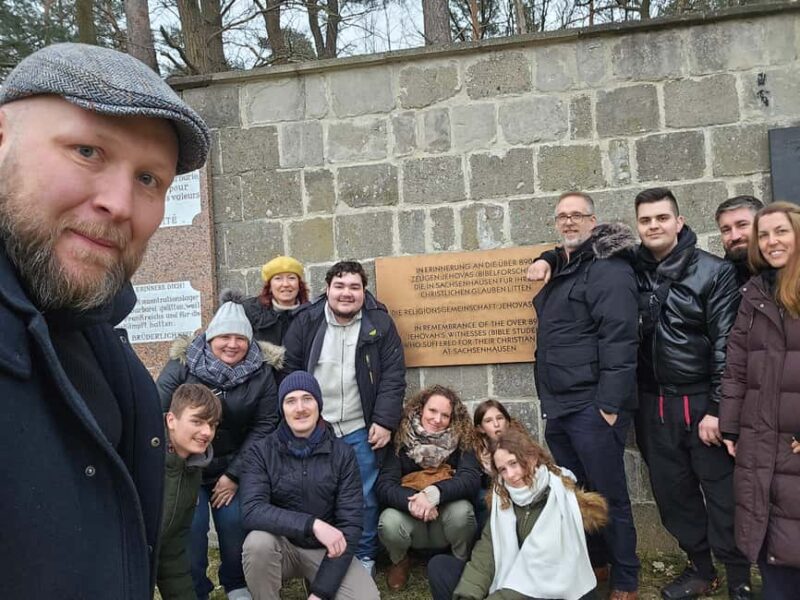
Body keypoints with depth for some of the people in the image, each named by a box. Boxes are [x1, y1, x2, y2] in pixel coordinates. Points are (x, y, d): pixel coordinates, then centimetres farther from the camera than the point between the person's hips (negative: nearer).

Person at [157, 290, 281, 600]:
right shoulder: (182, 364, -11)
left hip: (233, 468, 1)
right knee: (190, 530, -5)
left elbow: (265, 425, -8)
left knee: (235, 526, -1)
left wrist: (235, 473, -10)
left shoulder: (261, 372, -9)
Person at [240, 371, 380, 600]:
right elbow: (252, 510, -23)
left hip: (326, 550, 1)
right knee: (258, 542, -32)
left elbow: (350, 524, -11)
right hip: (282, 546, 0)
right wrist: (312, 524, -35)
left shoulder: (343, 454, -9)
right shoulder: (261, 452, -9)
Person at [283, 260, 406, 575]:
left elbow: (393, 376, -5)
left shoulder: (380, 323, -5)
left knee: (364, 498, 8)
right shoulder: (305, 321, -3)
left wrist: (384, 422, -11)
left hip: (360, 430, -1)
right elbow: (290, 371, 2)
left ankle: (364, 557, 30)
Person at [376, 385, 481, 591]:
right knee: (389, 522, -31)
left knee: (461, 510, -31)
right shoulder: (401, 439, -12)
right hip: (411, 520, 0)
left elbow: (471, 479, -24)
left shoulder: (461, 440, -9)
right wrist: (413, 501, -38)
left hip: (447, 520, 0)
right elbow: (384, 486, -19)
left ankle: (463, 563, 3)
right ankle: (400, 562, 7)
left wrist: (434, 493, -40)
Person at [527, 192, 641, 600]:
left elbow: (619, 338, -18)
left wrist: (610, 404, -22)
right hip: (557, 406, 8)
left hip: (592, 406, -8)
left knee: (608, 496, 3)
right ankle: (593, 564, 36)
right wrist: (545, 260, 18)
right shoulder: (559, 267, 14)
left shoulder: (608, 268, -11)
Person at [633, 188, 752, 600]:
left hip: (701, 401, -4)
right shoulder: (632, 271, 4)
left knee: (722, 494, 6)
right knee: (671, 493, 14)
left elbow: (726, 345, -9)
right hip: (653, 404, 4)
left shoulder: (713, 272, -5)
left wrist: (718, 408, -13)